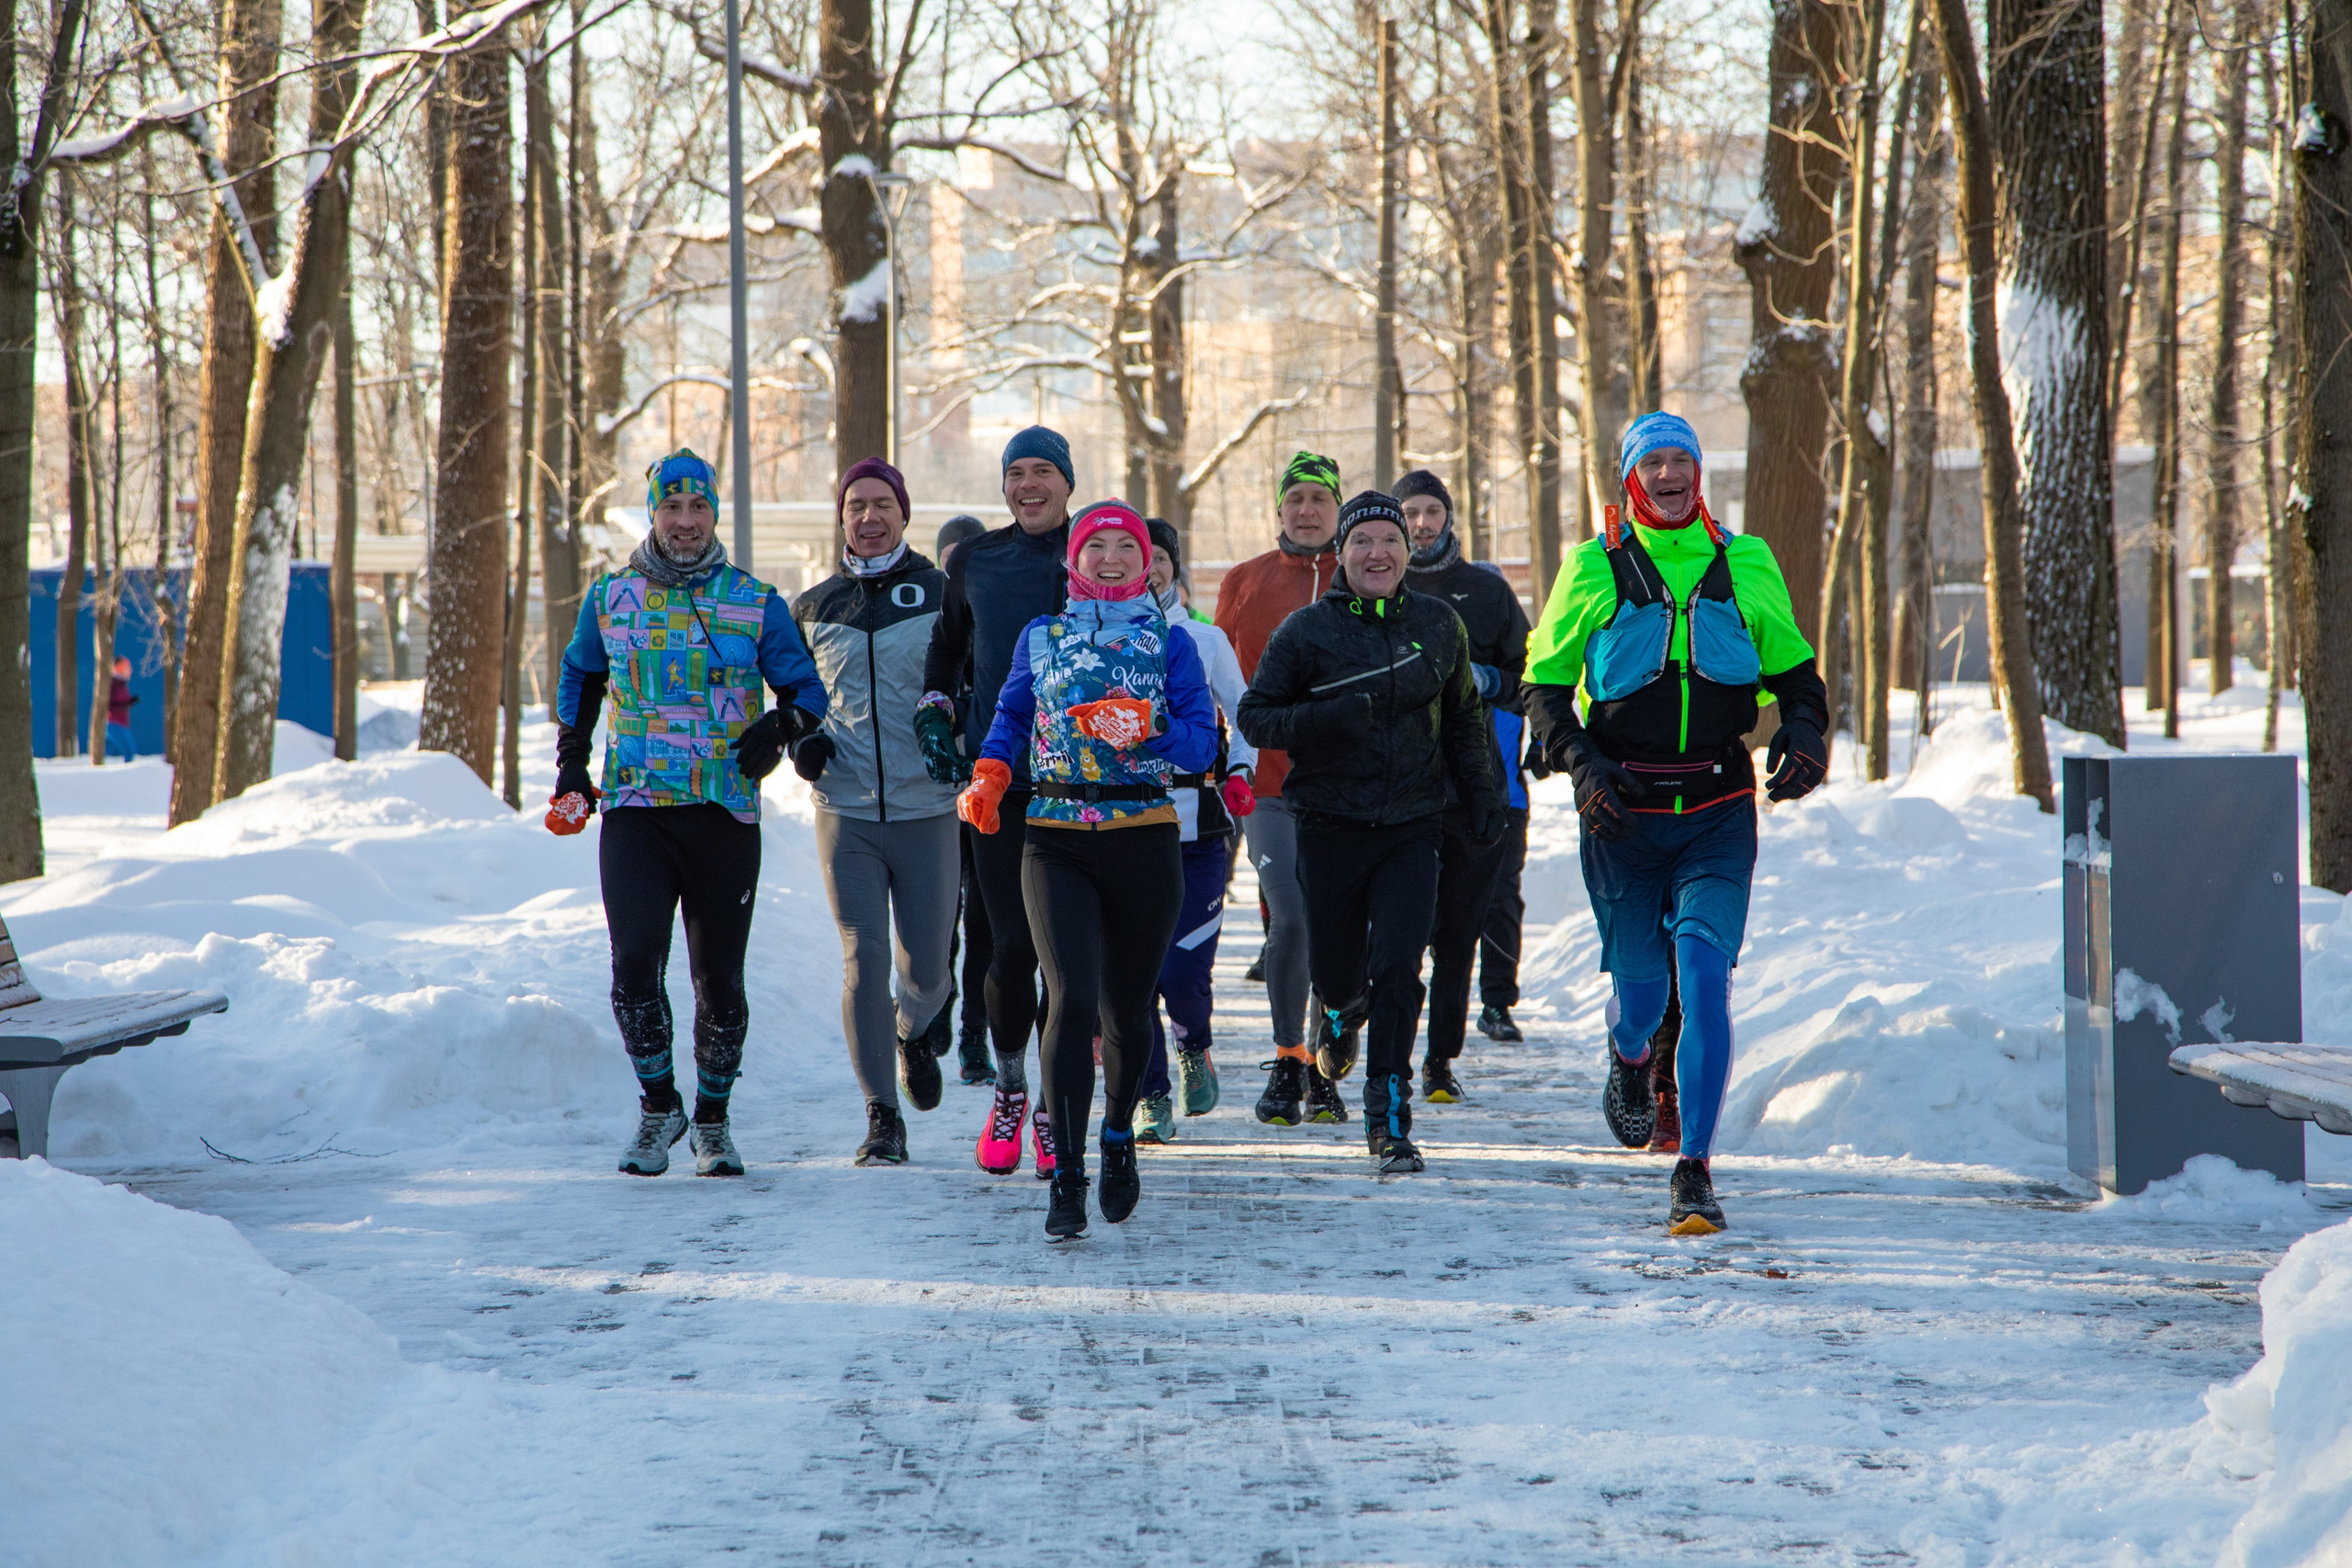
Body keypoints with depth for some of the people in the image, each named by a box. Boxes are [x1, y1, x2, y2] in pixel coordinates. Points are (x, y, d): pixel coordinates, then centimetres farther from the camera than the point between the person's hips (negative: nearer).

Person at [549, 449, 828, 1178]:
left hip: (725, 814, 0)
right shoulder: (609, 598, 8)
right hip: (635, 809, 0)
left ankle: (712, 1119, 22)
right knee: (635, 962, -13)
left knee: (719, 978, 3)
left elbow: (806, 687, 9)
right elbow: (579, 680, 24)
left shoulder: (755, 603, 4)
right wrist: (571, 768, 17)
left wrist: (780, 725, -12)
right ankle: (658, 1103, 7)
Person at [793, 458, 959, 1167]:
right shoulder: (812, 609, 8)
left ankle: (914, 1034, 43)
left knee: (927, 966, 7)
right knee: (864, 962, -6)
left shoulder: (943, 596, 1)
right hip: (846, 814, 1)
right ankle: (882, 1117, 1)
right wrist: (802, 742, -1)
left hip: (926, 810, -1)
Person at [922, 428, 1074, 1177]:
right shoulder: (973, 561, 8)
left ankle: (1054, 1110, 12)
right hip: (999, 778, 1)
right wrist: (934, 716, 9)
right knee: (1013, 946, -4)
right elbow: (947, 647, 23)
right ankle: (1008, 1089, 19)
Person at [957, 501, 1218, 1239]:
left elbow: (1202, 742, -2)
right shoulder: (1041, 637, 12)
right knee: (1071, 998, -16)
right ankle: (1066, 1179, -15)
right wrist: (988, 775, 0)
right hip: (1056, 841, 0)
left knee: (1128, 1006, 9)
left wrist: (1143, 729, -21)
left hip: (1144, 841, 1)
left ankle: (1118, 1137, 37)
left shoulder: (1171, 645, 6)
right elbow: (1011, 716, 19)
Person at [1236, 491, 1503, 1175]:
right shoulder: (1309, 630, -4)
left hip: (1412, 826, 1)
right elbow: (1254, 716, -4)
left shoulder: (1439, 625, 5)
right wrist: (1322, 720, -21)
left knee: (1399, 970, -12)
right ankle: (1344, 1010, 47)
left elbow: (1463, 718, 18)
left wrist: (1479, 794, 11)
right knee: (1335, 971, 9)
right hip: (1330, 826, -1)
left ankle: (1389, 1120, -5)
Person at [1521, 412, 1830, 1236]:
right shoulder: (1594, 569, 1)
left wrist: (1806, 734, -5)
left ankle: (1694, 1170, -12)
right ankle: (1630, 1059, 46)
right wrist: (1581, 764, -10)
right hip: (1623, 812, 0)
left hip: (1718, 812, 0)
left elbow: (1794, 670, 15)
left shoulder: (1745, 564, 5)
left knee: (1705, 975, -16)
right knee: (1640, 986, 7)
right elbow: (1543, 685, 5)